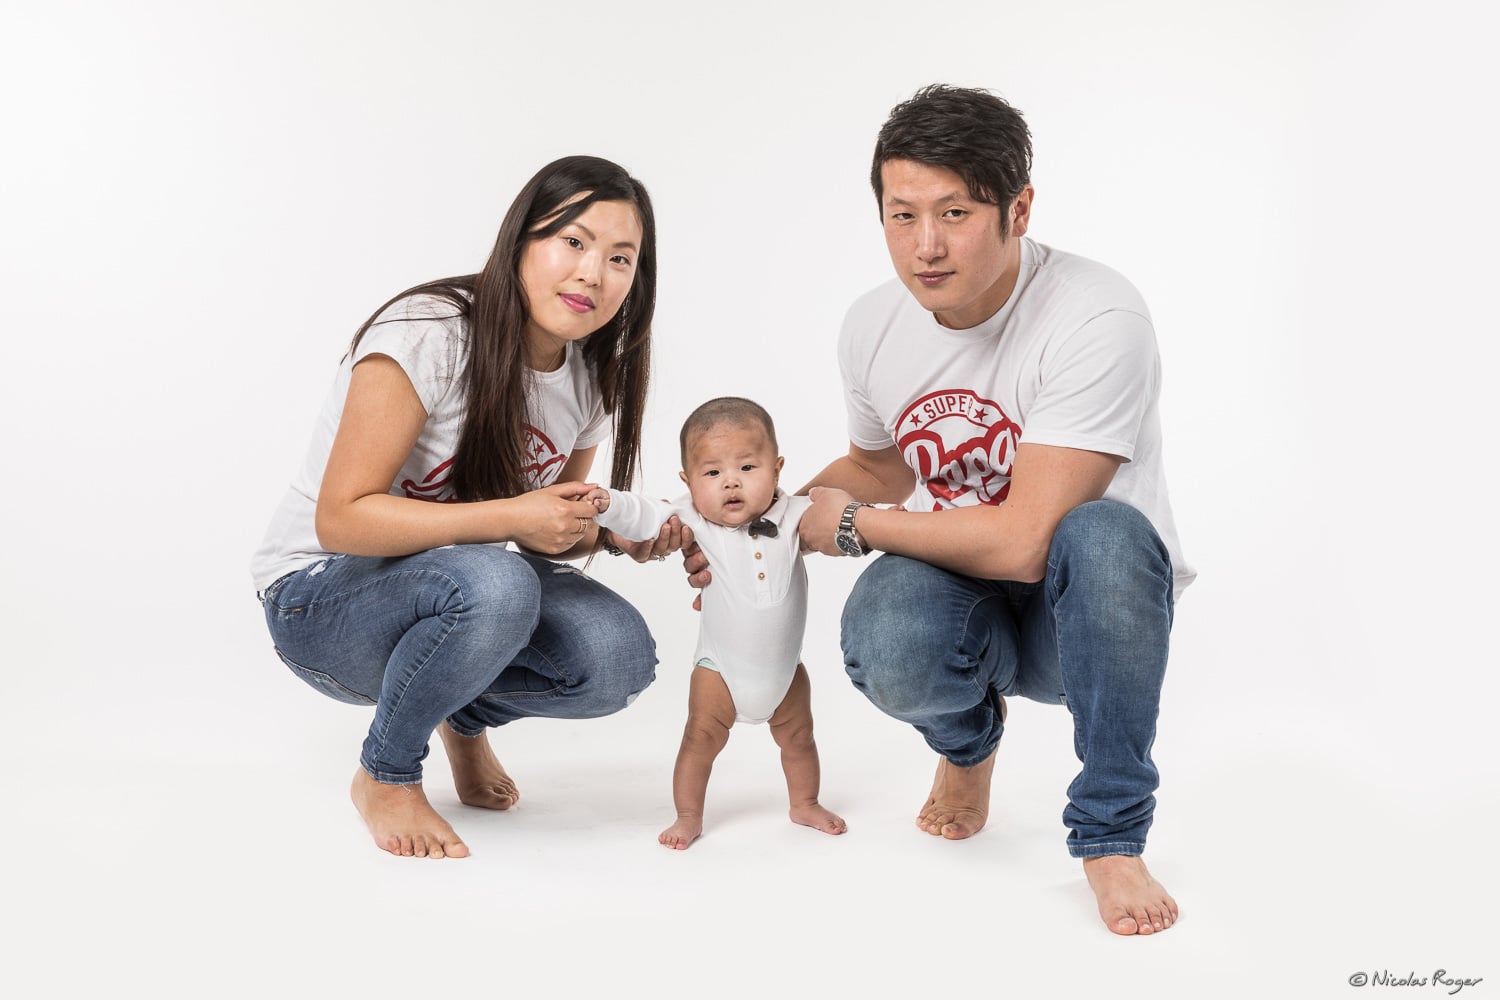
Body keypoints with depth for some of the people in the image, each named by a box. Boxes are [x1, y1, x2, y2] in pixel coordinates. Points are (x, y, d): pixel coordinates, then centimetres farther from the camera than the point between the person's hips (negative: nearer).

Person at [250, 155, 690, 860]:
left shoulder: (595, 378, -1)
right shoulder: (424, 334, -23)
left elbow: (551, 531, 9)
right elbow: (342, 519, -25)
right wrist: (508, 518, -32)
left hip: (459, 586, 6)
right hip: (322, 594, -5)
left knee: (619, 656, -22)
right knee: (492, 584, -38)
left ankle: (466, 716, 11)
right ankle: (384, 778, -9)